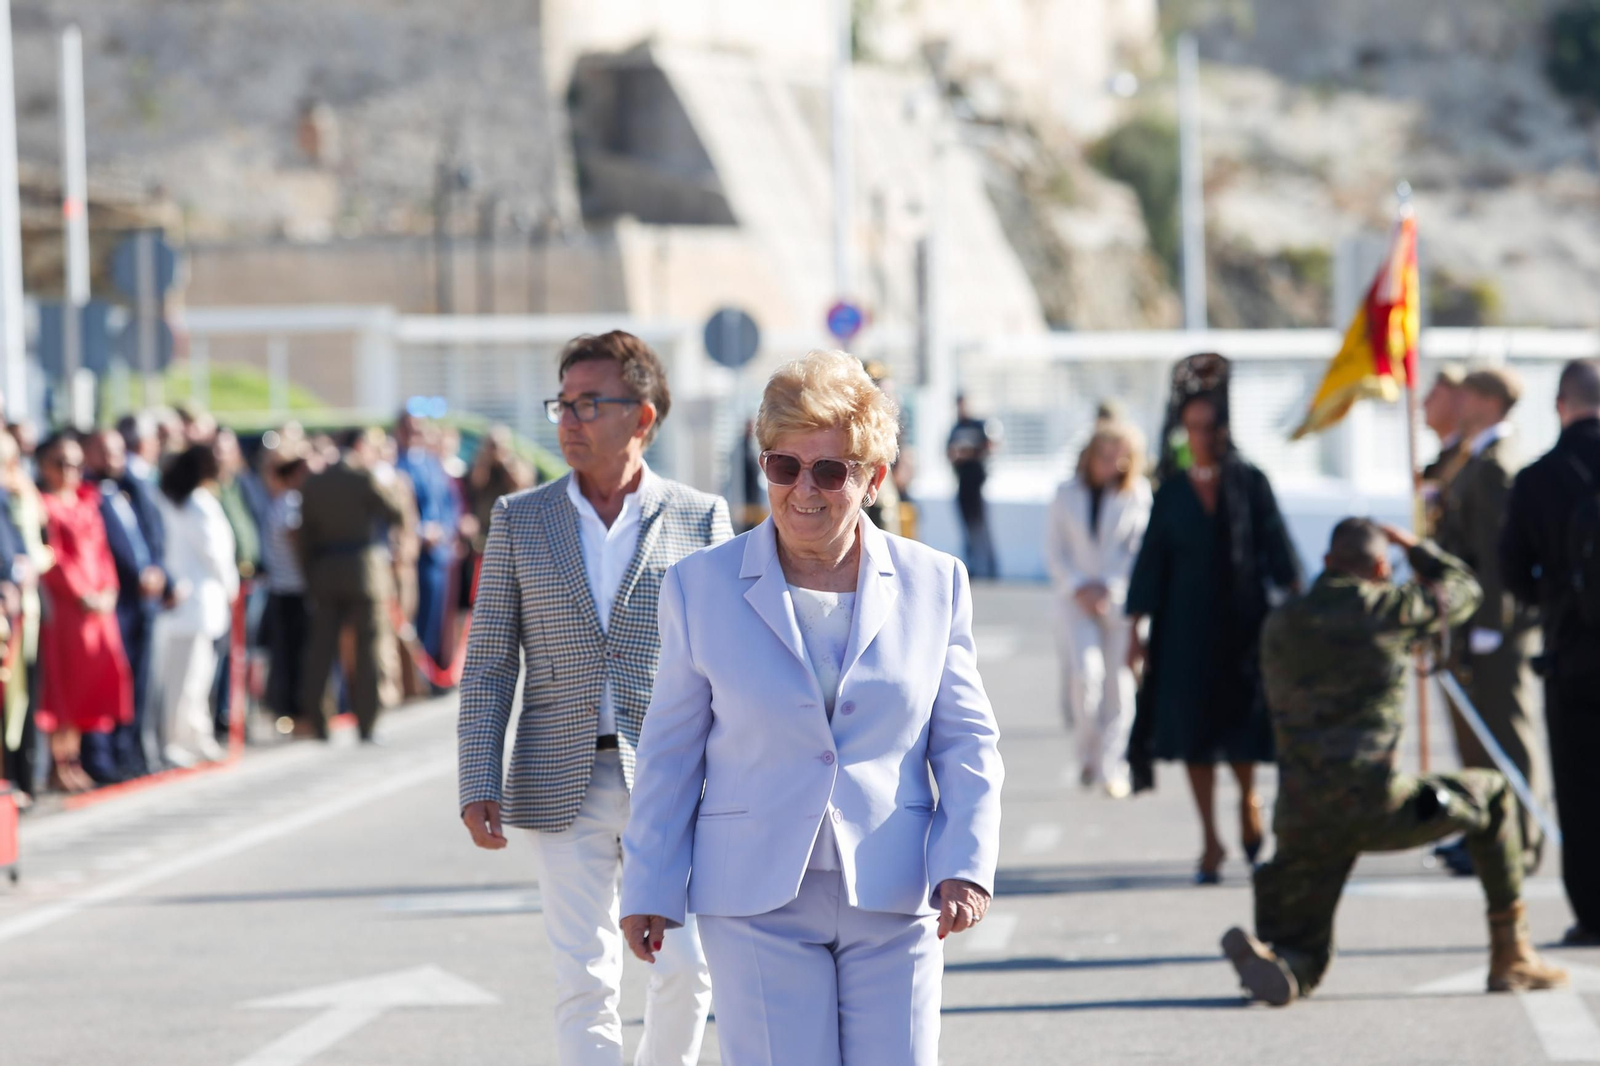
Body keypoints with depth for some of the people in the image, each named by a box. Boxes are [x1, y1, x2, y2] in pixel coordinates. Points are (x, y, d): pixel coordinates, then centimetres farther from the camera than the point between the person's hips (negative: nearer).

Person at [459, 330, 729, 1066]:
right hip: (563, 787, 1)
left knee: (685, 968, -6)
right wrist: (478, 786, -2)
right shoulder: (519, 520, 7)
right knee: (584, 981, -1)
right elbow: (488, 666, 6)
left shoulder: (699, 520, 3)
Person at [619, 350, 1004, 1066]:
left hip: (893, 899, 1)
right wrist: (649, 887, 6)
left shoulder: (934, 585, 5)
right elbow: (671, 753, 8)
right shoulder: (702, 588, 3)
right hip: (757, 901, -1)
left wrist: (966, 864, -7)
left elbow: (966, 743, 7)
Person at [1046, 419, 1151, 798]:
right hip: (1076, 601, 0)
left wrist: (1108, 589, -8)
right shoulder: (1068, 494, 6)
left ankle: (1109, 766, 8)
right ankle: (1088, 750, 0)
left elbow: (1141, 551, 1)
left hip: (1120, 601, 0)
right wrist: (1078, 588, -5)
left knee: (1119, 683, -2)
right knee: (1085, 672, -19)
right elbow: (1054, 551, 8)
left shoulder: (1137, 495, 1)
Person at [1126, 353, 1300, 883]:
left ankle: (1247, 799, 33)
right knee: (1194, 730, 1)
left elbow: (1276, 548, -2)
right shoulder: (1172, 491, 3)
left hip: (1242, 621, -1)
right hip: (1187, 626, 1)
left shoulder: (1250, 483, 0)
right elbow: (1151, 561, 4)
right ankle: (1211, 841, 10)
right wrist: (1137, 630, 1)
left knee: (1242, 718, 2)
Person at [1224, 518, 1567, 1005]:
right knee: (1493, 797, 23)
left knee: (1303, 964, 16)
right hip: (1375, 805, -4)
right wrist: (1414, 546, 33)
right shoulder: (1384, 608, -2)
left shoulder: (1278, 626, 11)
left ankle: (1265, 956, -22)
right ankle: (1511, 956, 21)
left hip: (1302, 818, 4)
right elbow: (1462, 590, 18)